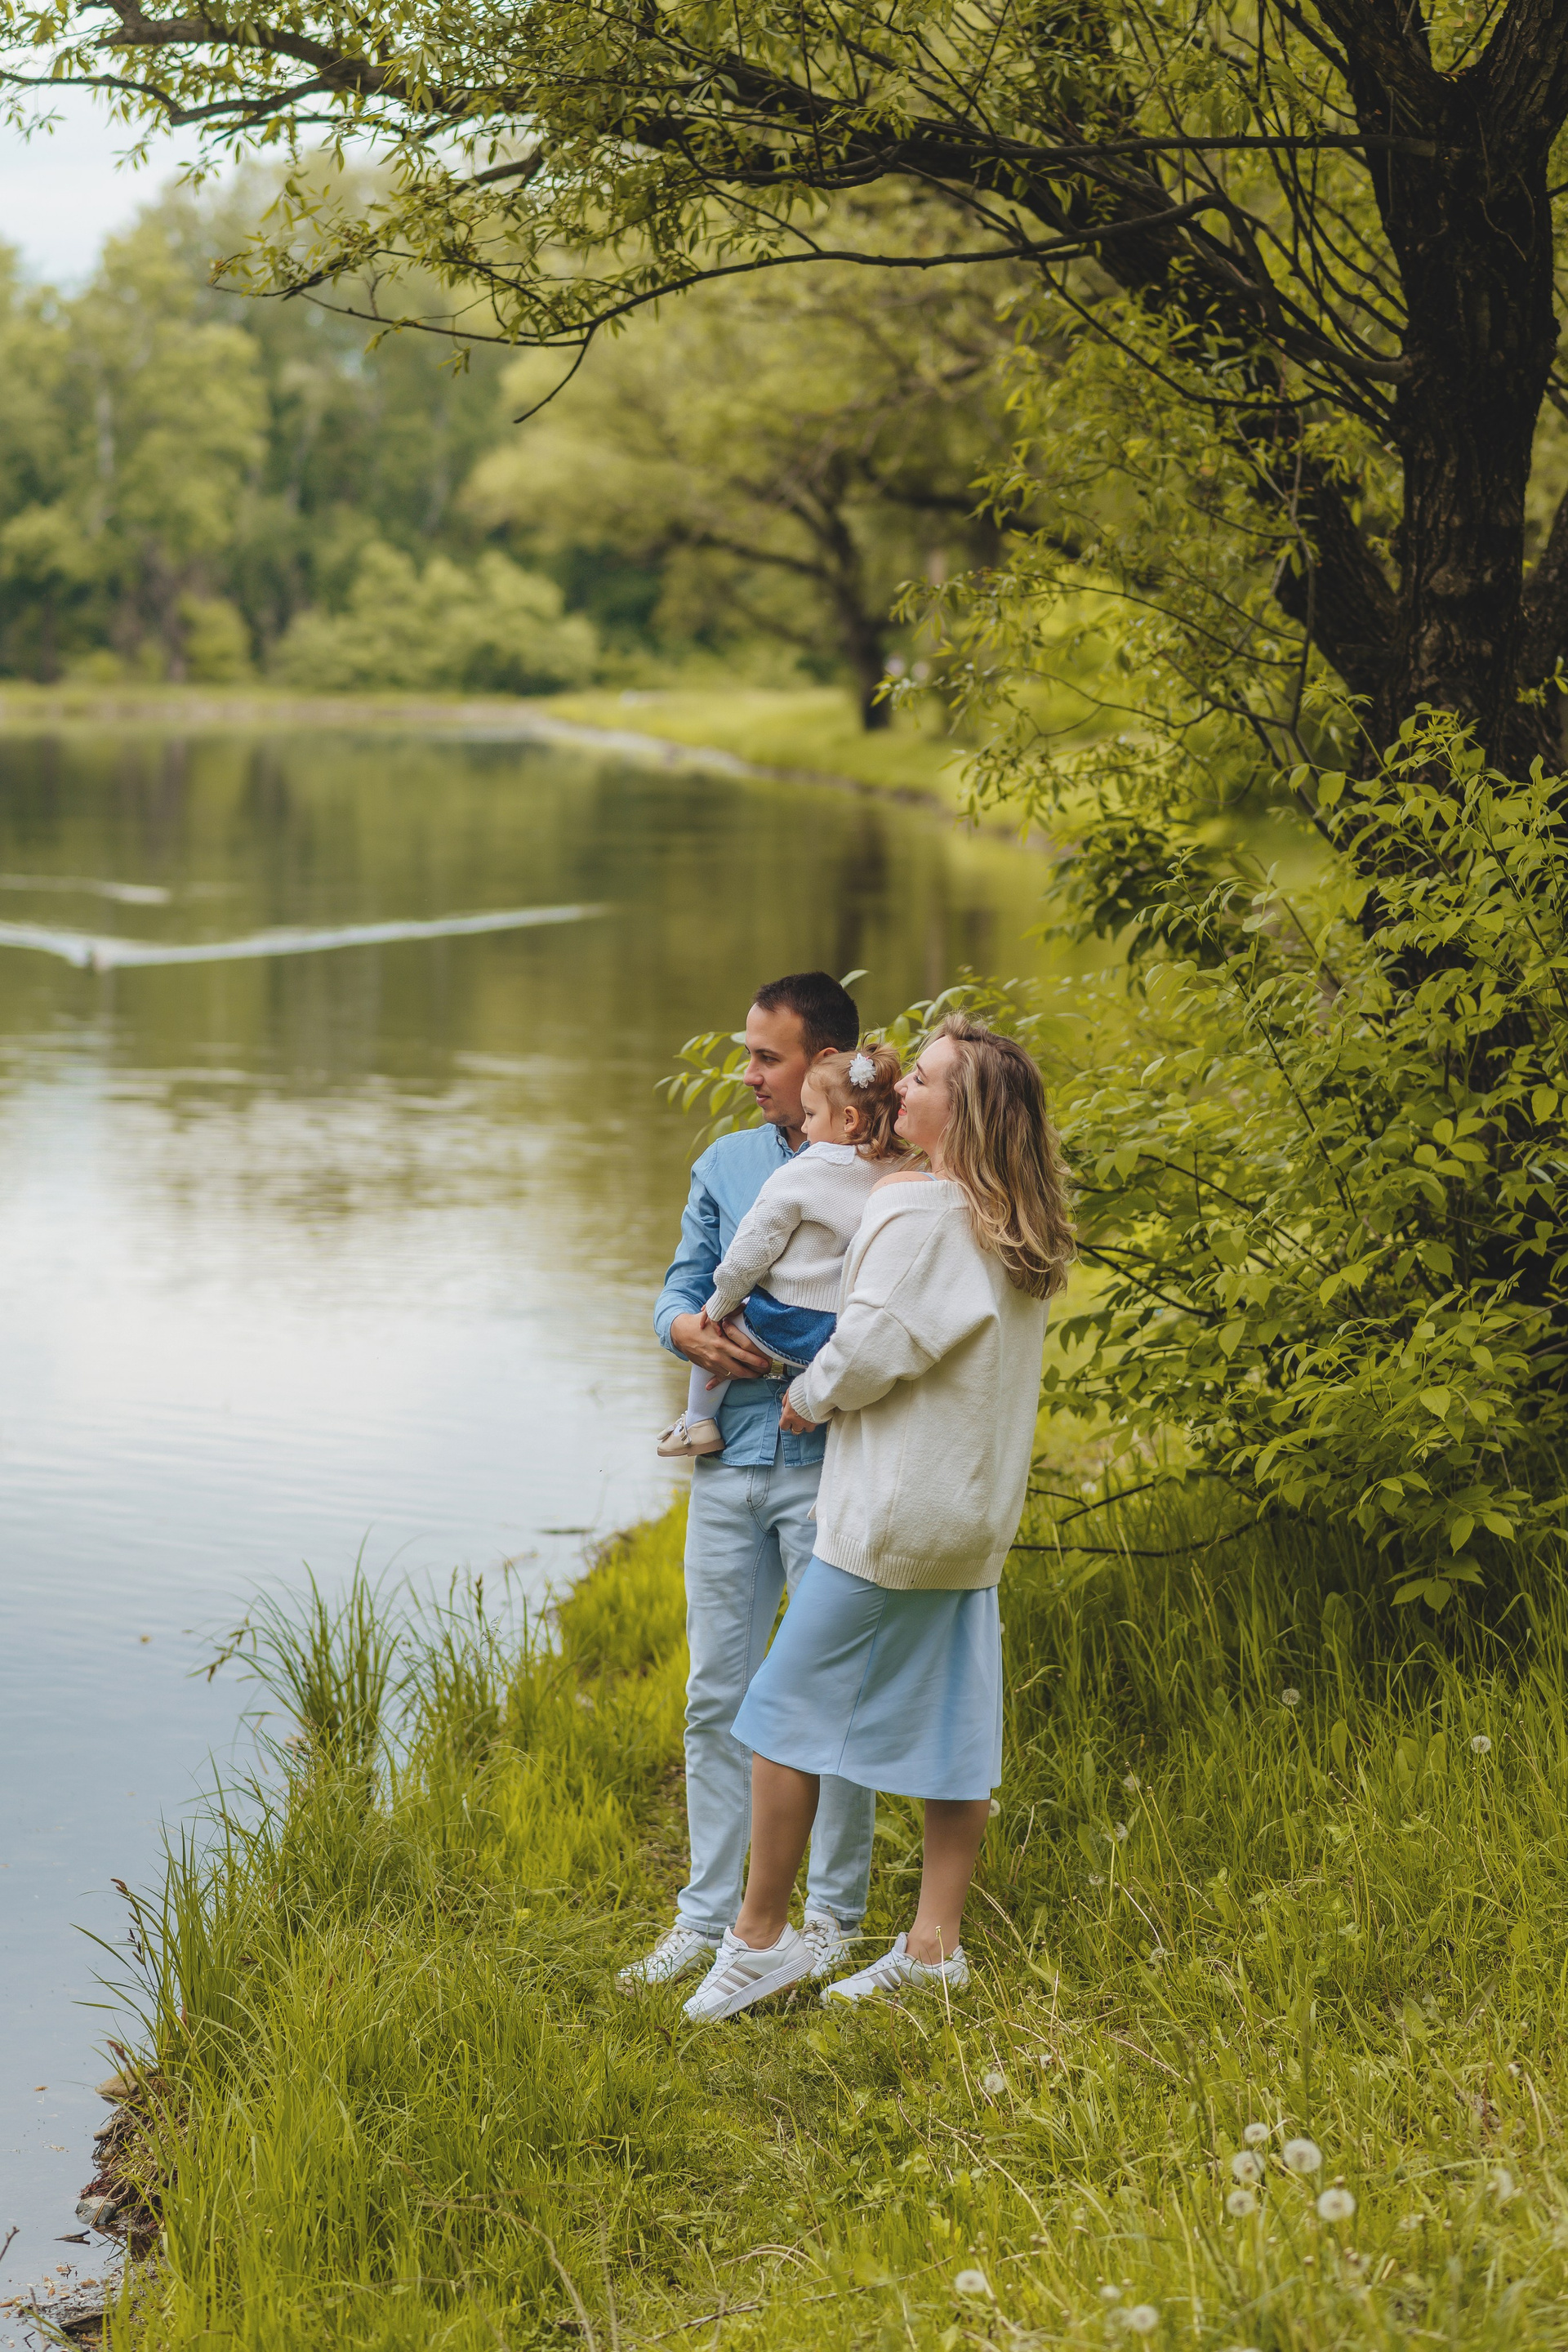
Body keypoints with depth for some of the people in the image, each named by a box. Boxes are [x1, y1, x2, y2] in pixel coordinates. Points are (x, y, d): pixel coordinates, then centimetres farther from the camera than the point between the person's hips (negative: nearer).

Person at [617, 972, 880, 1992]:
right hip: (729, 1460, 5)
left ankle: (834, 1912, 16)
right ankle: (709, 1915, 17)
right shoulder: (727, 1164, 11)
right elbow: (680, 1290, 11)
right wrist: (691, 1328, -11)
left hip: (829, 1463, -5)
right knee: (718, 1696, 9)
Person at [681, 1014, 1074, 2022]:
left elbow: (871, 1346, -19)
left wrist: (808, 1399, 0)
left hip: (895, 1512, -8)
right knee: (952, 1725, 10)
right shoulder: (1023, 1229, 9)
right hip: (977, 1517, 8)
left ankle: (761, 1937, 7)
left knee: (787, 1708, 1)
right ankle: (936, 1946, 14)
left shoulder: (917, 1208, -16)